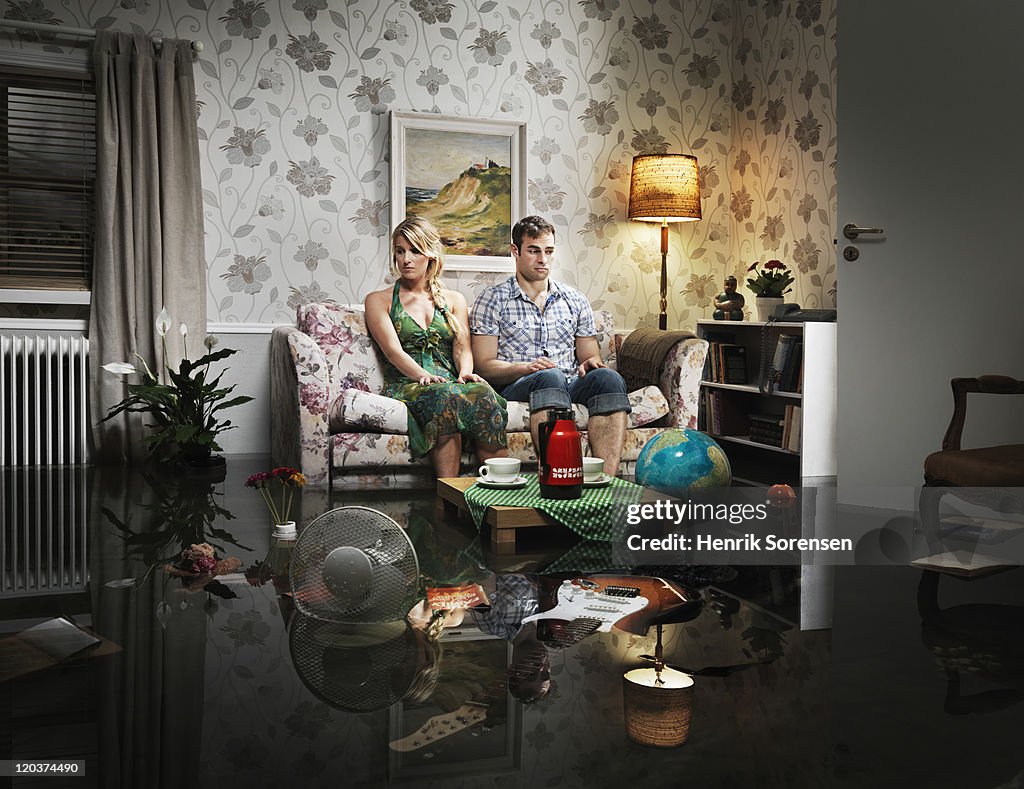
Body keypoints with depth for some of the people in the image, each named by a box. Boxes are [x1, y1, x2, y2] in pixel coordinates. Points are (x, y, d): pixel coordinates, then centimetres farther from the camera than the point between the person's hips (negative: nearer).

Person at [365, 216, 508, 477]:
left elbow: (462, 347, 10)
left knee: (483, 393, -34)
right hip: (406, 385, -2)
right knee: (446, 397, -38)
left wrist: (465, 372, -15)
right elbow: (393, 351, -1)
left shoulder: (454, 300, 24)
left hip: (451, 383, 3)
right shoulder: (379, 300, 15)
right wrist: (424, 376, -21)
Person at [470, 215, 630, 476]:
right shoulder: (492, 299, 9)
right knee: (551, 377, -38)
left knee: (607, 377, -29)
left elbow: (589, 356, 22)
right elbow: (485, 366, 1)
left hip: (571, 385, 4)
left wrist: (590, 364, -5)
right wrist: (527, 367, -18)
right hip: (516, 387, -4)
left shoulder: (575, 301, 21)